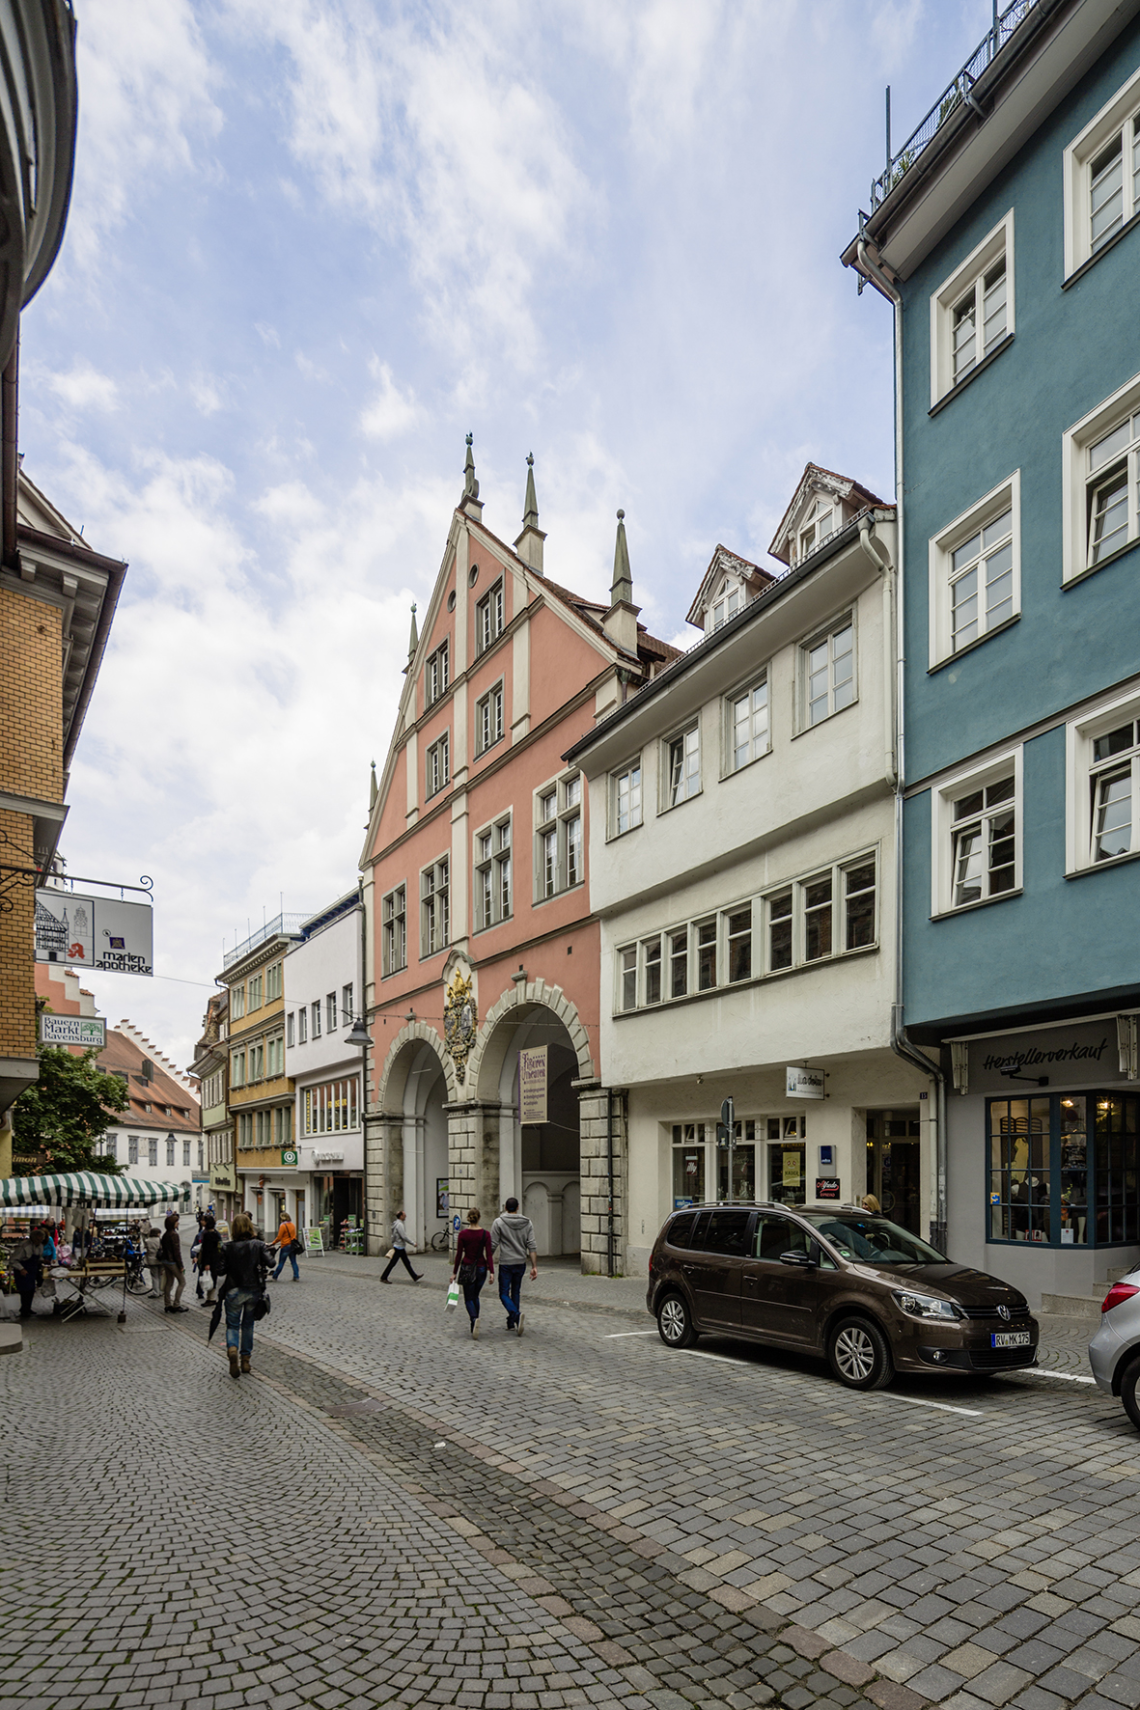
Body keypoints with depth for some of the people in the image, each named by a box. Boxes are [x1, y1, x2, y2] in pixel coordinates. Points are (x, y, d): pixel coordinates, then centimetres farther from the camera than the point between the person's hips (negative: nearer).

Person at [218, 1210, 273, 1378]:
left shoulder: (227, 1247, -8)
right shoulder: (258, 1245, -6)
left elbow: (221, 1270, -8)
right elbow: (270, 1262, -12)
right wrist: (269, 1252, 7)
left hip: (234, 1291, -2)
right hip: (254, 1290, 2)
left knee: (232, 1324, 7)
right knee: (248, 1324, 17)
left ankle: (232, 1348, -23)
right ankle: (245, 1360, 18)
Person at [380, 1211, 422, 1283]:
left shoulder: (398, 1223, 10)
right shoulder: (399, 1224, -21)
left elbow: (393, 1236, 17)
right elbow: (404, 1237, -25)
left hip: (401, 1247, 10)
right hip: (399, 1247, -10)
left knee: (407, 1262, 13)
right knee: (392, 1263, -1)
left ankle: (415, 1277, 18)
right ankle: (383, 1278, 7)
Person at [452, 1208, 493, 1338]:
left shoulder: (463, 1234, -9)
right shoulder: (486, 1234, -5)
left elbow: (459, 1254, -6)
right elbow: (489, 1254, -9)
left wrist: (454, 1272, 2)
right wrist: (491, 1271, -7)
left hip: (467, 1268, -2)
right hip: (481, 1268, 2)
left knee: (469, 1298, 6)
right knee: (475, 1296, 22)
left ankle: (474, 1319, -23)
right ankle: (474, 1326, 24)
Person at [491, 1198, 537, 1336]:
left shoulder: (499, 1222, -7)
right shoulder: (527, 1223, 3)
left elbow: (493, 1245, -8)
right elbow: (532, 1247, -2)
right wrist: (534, 1267, -3)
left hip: (505, 1264, -4)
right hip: (521, 1263, 4)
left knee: (504, 1294, 2)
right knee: (515, 1293, 18)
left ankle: (516, 1315, -23)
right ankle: (511, 1323, 22)